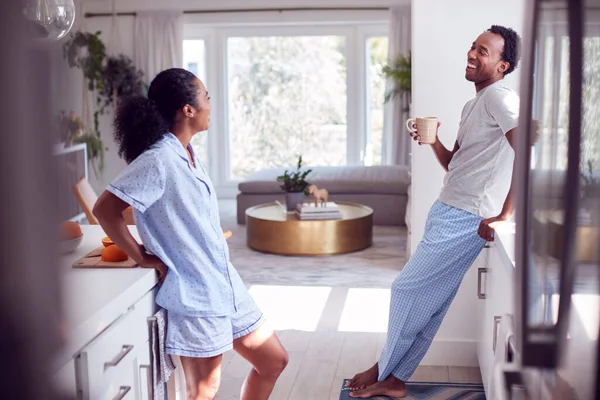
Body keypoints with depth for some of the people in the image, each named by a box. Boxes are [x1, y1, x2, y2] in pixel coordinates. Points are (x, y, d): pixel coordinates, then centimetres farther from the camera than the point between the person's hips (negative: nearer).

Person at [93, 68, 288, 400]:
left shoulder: (188, 154, 8)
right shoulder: (158, 160, -19)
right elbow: (104, 209, -23)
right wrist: (143, 258, -15)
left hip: (225, 285, 9)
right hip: (194, 295, -9)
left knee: (273, 361, 16)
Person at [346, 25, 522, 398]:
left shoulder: (499, 96, -13)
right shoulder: (474, 105, 18)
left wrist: (505, 215, -25)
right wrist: (433, 140, 0)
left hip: (464, 220, -9)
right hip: (448, 212, 9)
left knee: (409, 291, 0)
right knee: (429, 303, 12)